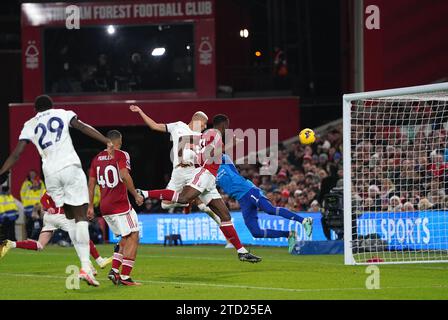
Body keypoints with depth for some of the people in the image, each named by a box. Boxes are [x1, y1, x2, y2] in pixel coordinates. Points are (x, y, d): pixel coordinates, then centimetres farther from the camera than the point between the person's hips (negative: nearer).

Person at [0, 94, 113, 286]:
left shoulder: (30, 125, 16)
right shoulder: (63, 114, 14)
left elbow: (16, 153, 10)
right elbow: (83, 127, -1)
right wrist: (107, 141, -9)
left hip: (51, 173, 2)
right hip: (70, 168, -2)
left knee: (70, 216, 16)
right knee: (80, 216, -5)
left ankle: (85, 263, 10)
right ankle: (85, 267, -19)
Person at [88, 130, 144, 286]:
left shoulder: (97, 158, 13)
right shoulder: (121, 155, -6)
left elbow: (91, 184, 15)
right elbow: (124, 176, -21)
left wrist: (90, 206, 20)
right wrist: (136, 195, -13)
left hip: (105, 207, 7)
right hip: (120, 205, -7)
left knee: (125, 238, 19)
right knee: (133, 237, -2)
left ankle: (114, 270, 7)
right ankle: (125, 277, -11)